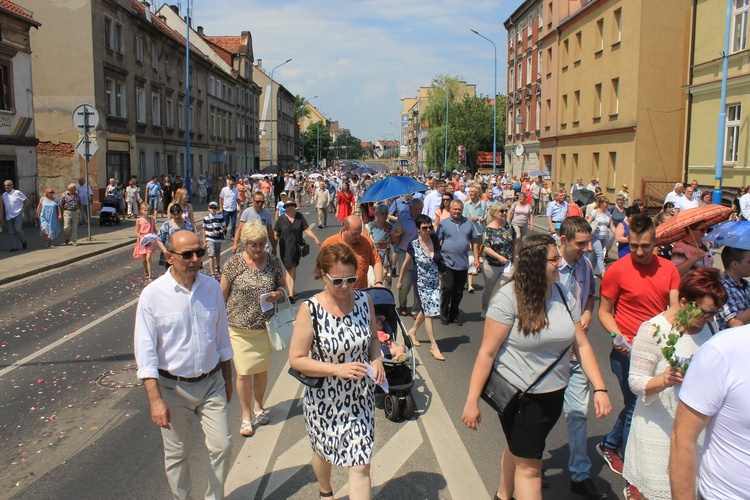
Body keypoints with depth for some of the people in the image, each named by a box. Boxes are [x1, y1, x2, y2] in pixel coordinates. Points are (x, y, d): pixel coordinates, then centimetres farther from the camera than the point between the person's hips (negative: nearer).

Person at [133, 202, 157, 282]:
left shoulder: (152, 219, 1)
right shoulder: (139, 220, -4)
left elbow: (155, 230, 11)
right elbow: (136, 232, -2)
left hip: (151, 241, -1)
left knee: (148, 258, -12)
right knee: (144, 259, 12)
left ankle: (150, 277, -12)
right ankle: (147, 273, 36)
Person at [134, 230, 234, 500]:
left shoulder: (212, 287, -3)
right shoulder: (153, 295, -14)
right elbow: (145, 351, -13)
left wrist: (227, 379, 14)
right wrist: (155, 400, -17)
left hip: (212, 383, 3)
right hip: (173, 388, -2)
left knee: (222, 446, 5)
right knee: (176, 455, 14)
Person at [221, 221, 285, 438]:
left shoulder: (272, 262, -2)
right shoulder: (234, 263, -9)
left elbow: (281, 285, 12)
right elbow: (222, 294, -2)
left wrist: (278, 293, -12)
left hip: (265, 326, 2)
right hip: (239, 328, -2)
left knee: (262, 370, 14)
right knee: (244, 373, 0)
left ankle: (258, 406, 38)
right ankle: (246, 415, 19)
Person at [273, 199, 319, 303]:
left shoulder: (300, 217, 3)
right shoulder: (281, 219, -2)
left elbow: (307, 229, -1)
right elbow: (276, 234, 1)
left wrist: (315, 238, -15)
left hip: (297, 247, 3)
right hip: (286, 248, -3)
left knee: (294, 269, 14)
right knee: (290, 270, -8)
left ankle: (291, 289, 32)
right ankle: (291, 294, -9)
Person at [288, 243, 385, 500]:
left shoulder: (364, 301, -8)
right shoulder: (310, 310, -20)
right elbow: (296, 359, -17)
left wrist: (376, 360, -12)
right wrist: (337, 368, -27)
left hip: (360, 398, 1)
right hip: (324, 399, -1)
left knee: (361, 464, 0)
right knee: (323, 451, 25)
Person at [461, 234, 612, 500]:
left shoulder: (563, 295, -1)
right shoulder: (508, 298, -20)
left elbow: (581, 345, 3)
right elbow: (487, 353, -18)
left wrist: (600, 389, -4)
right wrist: (472, 402, -17)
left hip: (553, 395, 6)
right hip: (519, 396, -6)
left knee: (519, 450, 25)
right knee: (529, 466, 4)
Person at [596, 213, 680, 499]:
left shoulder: (668, 269, 4)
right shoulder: (616, 271, -9)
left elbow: (675, 307, 0)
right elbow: (604, 311, -4)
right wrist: (617, 337, -21)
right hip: (629, 351, -5)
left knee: (636, 406, 18)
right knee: (636, 409, 1)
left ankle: (609, 446, 42)